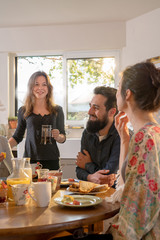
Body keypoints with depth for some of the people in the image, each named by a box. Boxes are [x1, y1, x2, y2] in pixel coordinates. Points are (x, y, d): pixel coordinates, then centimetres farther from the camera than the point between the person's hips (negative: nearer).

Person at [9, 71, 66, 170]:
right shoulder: (23, 111, 4)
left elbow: (63, 138, 11)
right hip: (30, 160, 0)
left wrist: (58, 137, -11)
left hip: (51, 160, 1)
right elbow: (17, 137, 11)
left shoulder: (57, 110, 5)